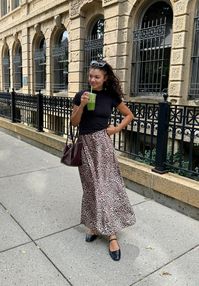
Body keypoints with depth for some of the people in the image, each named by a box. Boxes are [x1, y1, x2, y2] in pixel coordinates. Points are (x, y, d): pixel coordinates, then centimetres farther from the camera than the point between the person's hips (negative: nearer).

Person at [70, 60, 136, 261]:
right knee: (91, 186, 9)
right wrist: (82, 105, -14)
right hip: (85, 144, 2)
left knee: (106, 185, -2)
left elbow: (129, 115, 11)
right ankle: (95, 225, 25)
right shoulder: (80, 95, 1)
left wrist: (117, 129, -3)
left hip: (102, 143, -2)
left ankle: (112, 235, 4)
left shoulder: (111, 96, -1)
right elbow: (74, 123, 0)